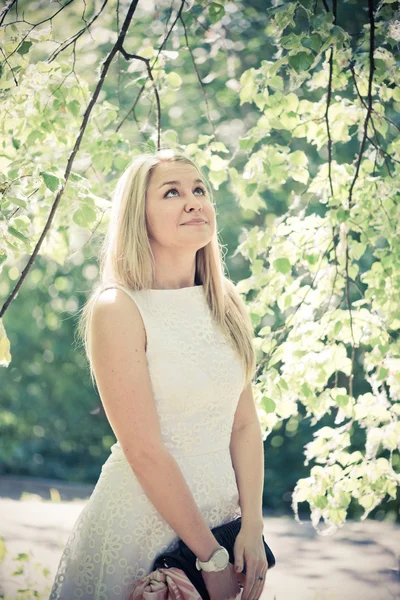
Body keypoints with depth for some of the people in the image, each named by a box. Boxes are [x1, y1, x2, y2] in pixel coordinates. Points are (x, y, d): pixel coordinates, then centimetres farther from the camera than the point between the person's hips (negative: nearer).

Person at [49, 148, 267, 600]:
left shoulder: (225, 302, 3)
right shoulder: (117, 309, -15)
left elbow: (245, 421, 2)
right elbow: (144, 451, -18)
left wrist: (253, 529, -8)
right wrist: (211, 556, -17)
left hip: (221, 511, 5)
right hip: (142, 518, -5)